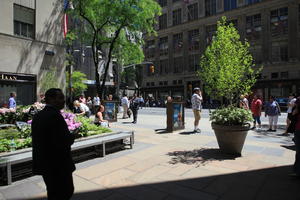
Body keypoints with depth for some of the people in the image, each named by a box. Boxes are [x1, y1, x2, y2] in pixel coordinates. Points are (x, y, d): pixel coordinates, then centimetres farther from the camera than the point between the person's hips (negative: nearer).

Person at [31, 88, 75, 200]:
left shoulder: (38, 116, 5)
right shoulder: (55, 115, -23)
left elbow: (36, 137, 11)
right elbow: (64, 141, -29)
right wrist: (72, 136, -7)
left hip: (43, 163, 9)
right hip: (58, 164, -9)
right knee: (66, 191, 9)